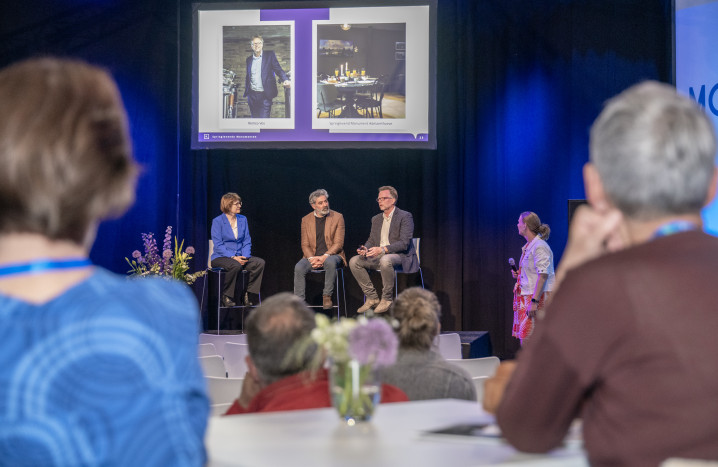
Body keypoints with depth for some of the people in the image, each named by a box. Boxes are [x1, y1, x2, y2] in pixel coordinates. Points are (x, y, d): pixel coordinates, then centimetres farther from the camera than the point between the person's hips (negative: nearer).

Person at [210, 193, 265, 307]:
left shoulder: (243, 219, 12)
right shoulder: (218, 221, -5)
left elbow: (247, 242, 10)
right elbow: (218, 245, -11)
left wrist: (245, 256, -10)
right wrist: (233, 257, -22)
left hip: (239, 256, 5)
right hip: (221, 257, -5)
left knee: (260, 262, -22)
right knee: (236, 265, -38)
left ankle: (248, 295, -15)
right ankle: (226, 297, -20)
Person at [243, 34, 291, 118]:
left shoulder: (269, 55, 3)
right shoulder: (249, 59, 14)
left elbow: (278, 70, -4)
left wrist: (286, 80, -23)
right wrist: (246, 91, 12)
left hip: (264, 96, -4)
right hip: (252, 95, 4)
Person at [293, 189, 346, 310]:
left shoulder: (337, 217, 1)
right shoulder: (306, 220, 9)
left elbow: (338, 243, -4)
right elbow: (305, 245, 7)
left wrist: (324, 257, -19)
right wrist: (311, 258, -14)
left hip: (331, 255, -2)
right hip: (312, 256, 2)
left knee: (330, 262, -37)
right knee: (299, 267, -27)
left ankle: (327, 296, -24)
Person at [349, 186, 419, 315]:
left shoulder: (405, 217, -6)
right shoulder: (376, 219, 17)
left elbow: (404, 243, -16)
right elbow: (371, 240, 17)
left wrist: (382, 249, -27)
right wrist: (365, 249, -9)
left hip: (400, 256, -7)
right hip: (379, 256, 7)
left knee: (385, 260, -40)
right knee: (354, 261, -13)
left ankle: (386, 299, -26)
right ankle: (372, 298, -10)